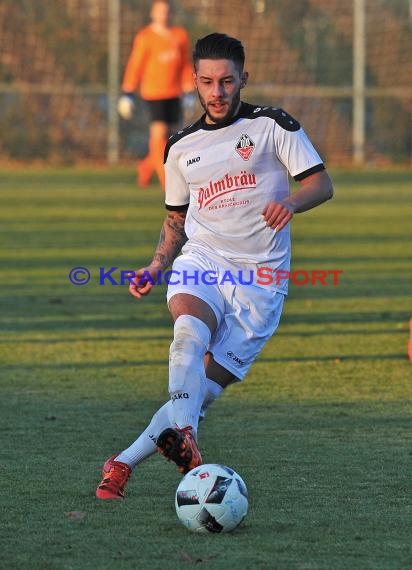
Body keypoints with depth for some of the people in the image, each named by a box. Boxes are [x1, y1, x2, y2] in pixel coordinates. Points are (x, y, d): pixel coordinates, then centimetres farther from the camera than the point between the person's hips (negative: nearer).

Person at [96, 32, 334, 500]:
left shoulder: (273, 126, 4)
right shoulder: (181, 148, 16)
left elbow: (321, 183, -1)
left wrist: (291, 202, -23)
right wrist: (155, 267, 9)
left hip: (260, 280, -2)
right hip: (200, 262, 2)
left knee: (206, 387, -11)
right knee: (190, 332, -33)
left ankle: (125, 462, -3)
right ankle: (183, 436, -50)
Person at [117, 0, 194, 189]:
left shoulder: (181, 36, 5)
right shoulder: (144, 37, -8)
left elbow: (186, 66, 12)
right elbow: (134, 66, -6)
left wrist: (189, 93, 9)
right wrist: (127, 95, -6)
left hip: (173, 94, 5)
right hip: (153, 93, -5)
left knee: (172, 136, 7)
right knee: (159, 134, -13)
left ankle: (146, 167, 32)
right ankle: (167, 180, -10)